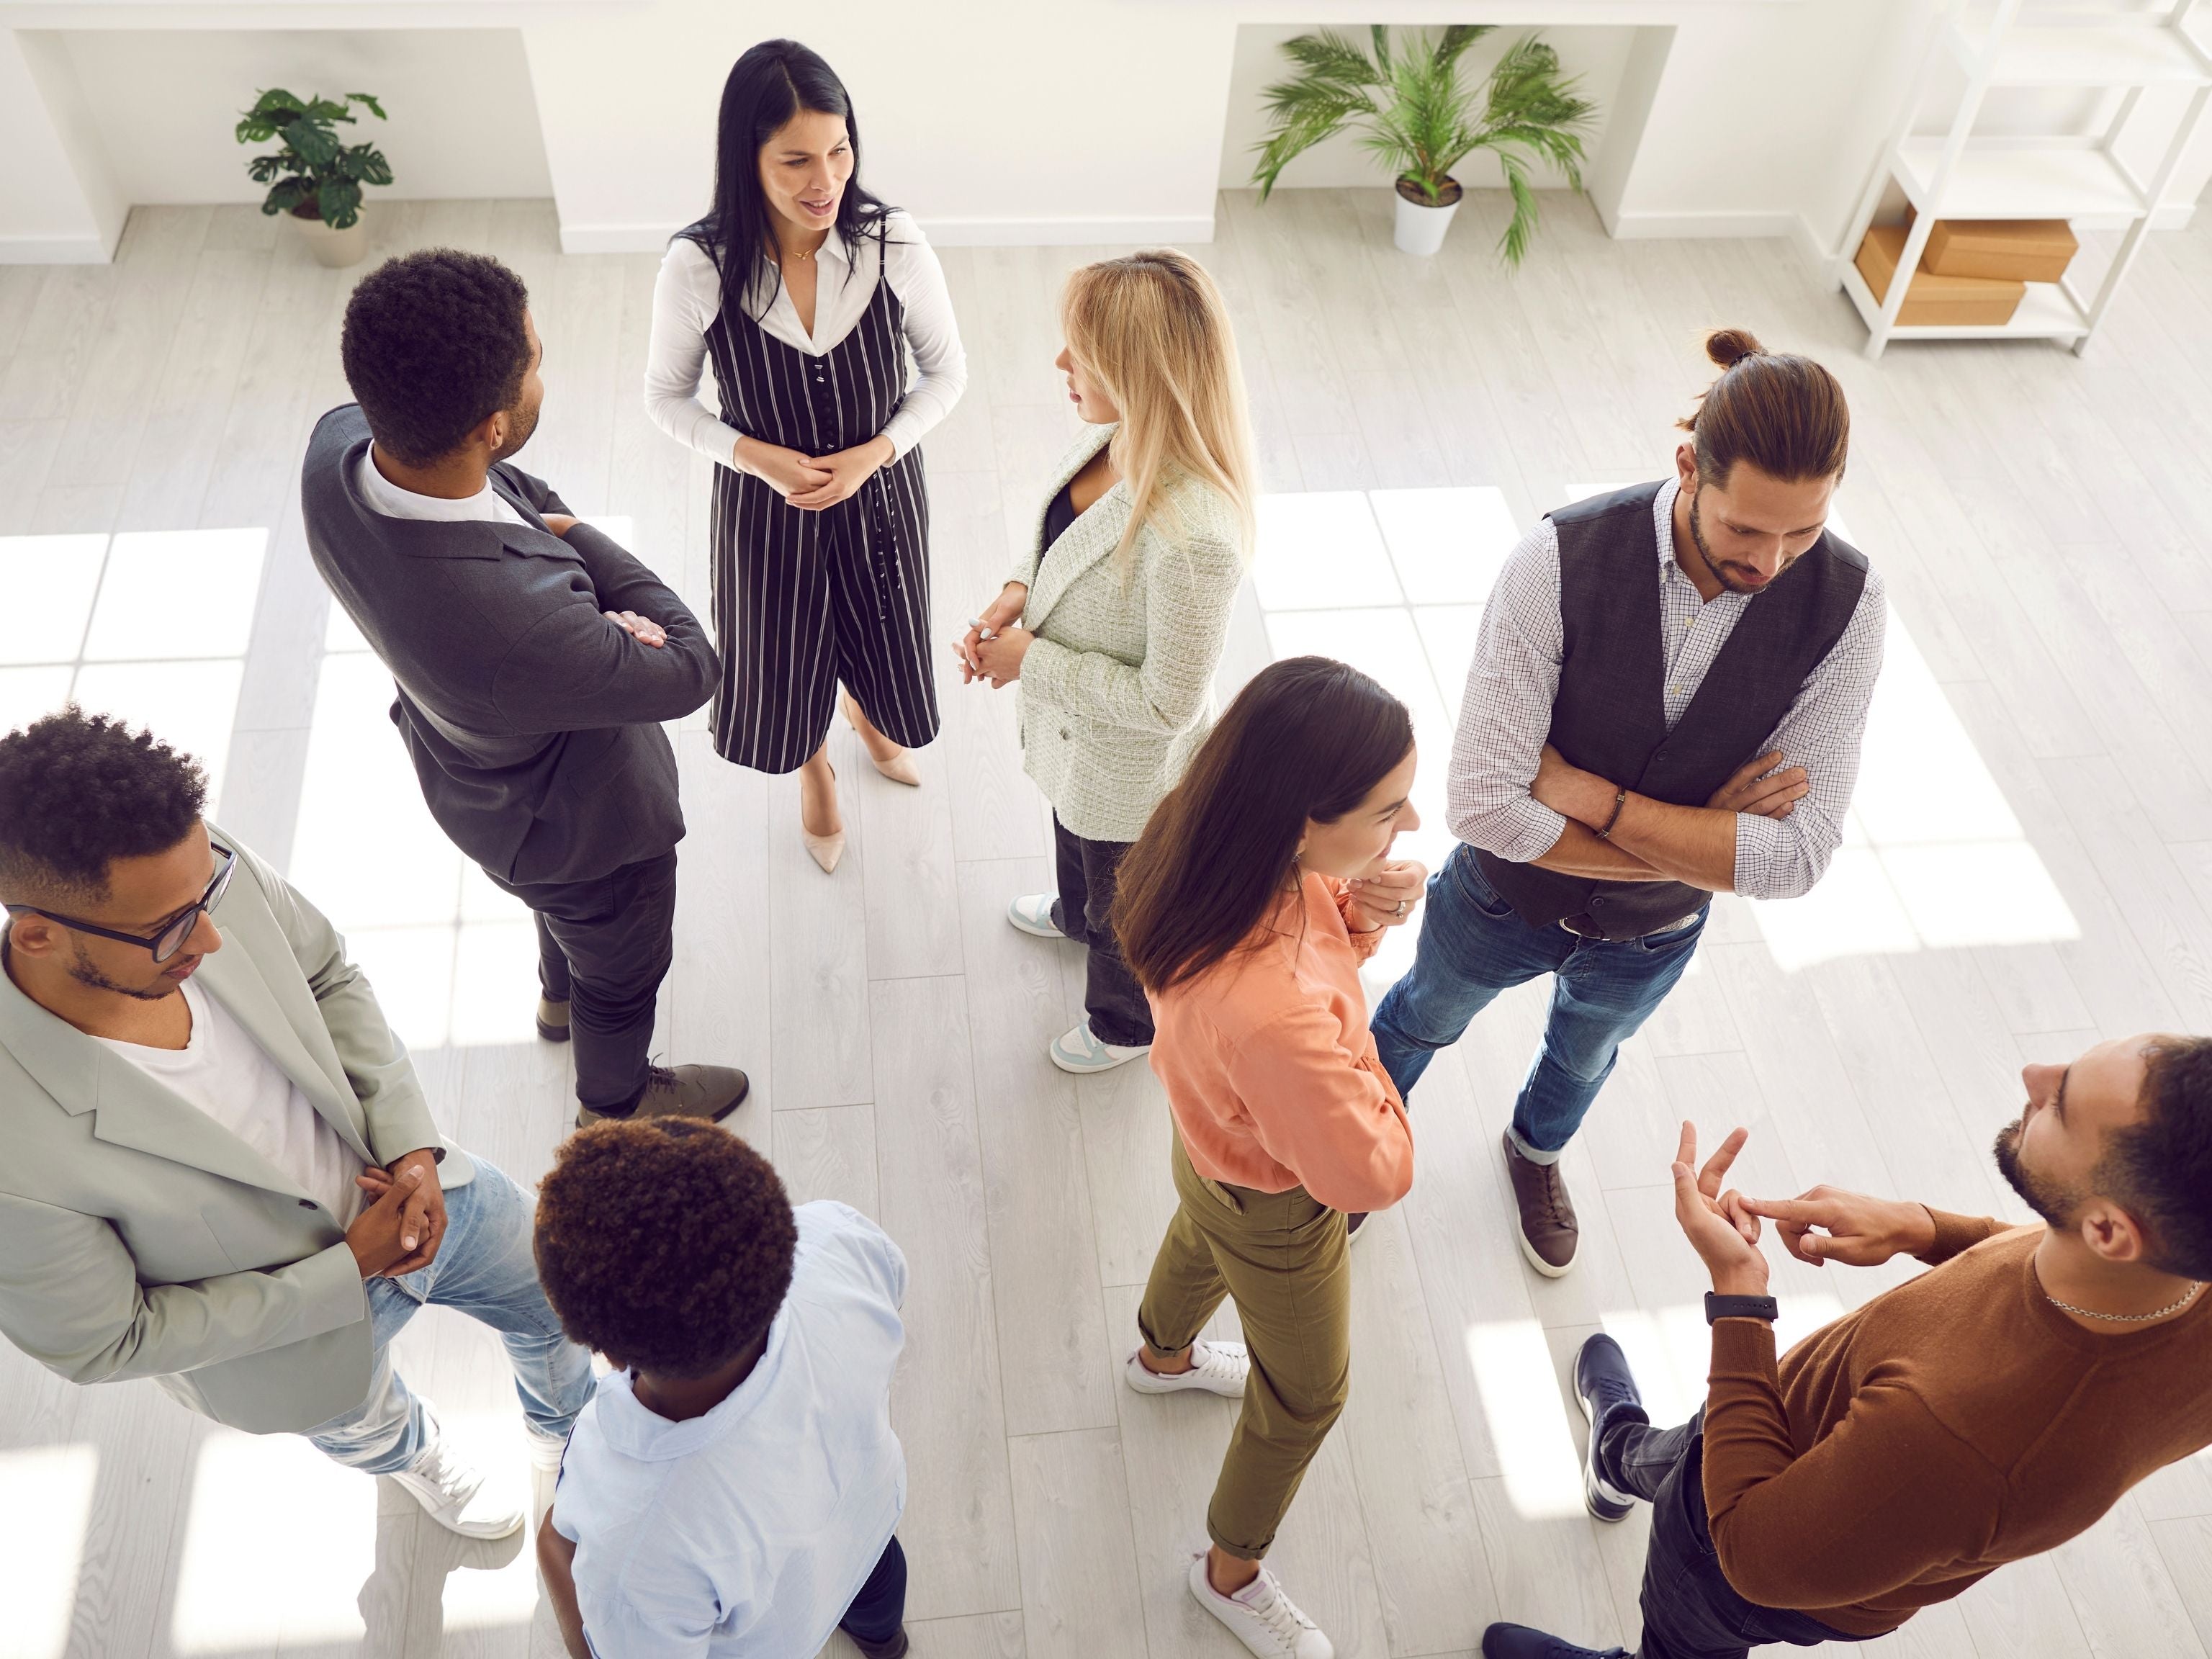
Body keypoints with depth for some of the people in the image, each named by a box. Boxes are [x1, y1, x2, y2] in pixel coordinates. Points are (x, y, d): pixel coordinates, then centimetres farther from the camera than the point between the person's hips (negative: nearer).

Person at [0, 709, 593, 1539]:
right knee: (363, 1423, 32)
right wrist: (348, 1271, -22)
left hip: (420, 1183, 3)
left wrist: (412, 1145, -18)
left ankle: (567, 1434, 63)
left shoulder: (205, 869, -31)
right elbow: (102, 1343, -24)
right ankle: (417, 1457, 71)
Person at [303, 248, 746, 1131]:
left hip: (479, 771, 7)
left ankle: (560, 996, 70)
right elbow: (689, 668, -30)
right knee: (622, 970, 26)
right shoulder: (517, 623, -49)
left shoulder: (340, 443, -26)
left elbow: (521, 491, -6)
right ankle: (617, 1100, 57)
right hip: (575, 819, -7)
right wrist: (571, 537, -18)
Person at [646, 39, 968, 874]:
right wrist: (760, 458, -20)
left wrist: (871, 454, -18)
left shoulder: (894, 244, -22)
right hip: (763, 507, -1)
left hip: (879, 491, 1)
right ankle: (815, 770, 56)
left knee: (880, 642, 23)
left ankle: (867, 712, 63)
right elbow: (668, 396, -7)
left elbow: (946, 370, -7)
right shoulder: (698, 266, -23)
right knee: (784, 655, 20)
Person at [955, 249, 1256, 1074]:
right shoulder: (1110, 439, -17)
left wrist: (1032, 662, -25)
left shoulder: (1192, 540, -43)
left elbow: (1165, 703, -33)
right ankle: (1076, 914, 73)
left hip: (1133, 768, -8)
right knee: (1073, 838, 39)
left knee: (1126, 909, 24)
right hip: (1073, 731, 8)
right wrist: (1017, 592, -12)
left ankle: (1129, 1023, 56)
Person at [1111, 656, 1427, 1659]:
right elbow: (1372, 1174, -34)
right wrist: (1358, 1061, -19)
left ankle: (1162, 1358, 75)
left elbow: (1308, 910, -4)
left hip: (1215, 1141, 7)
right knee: (1305, 1393, 24)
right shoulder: (1272, 1013, -51)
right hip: (1276, 1210, -6)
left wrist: (1365, 911, -25)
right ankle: (1231, 1575, 54)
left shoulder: (1212, 838, -29)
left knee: (1202, 1238, 39)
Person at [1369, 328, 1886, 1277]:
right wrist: (1697, 841, -30)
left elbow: (1797, 856, -29)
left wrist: (1590, 795, -34)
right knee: (1425, 1016, 29)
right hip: (1504, 902, -2)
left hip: (1652, 933, 2)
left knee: (1586, 1053, 34)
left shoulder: (1844, 604, -27)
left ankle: (1537, 1150, 69)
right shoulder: (1561, 562, -35)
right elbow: (1484, 802, -36)